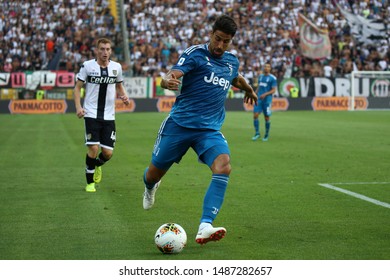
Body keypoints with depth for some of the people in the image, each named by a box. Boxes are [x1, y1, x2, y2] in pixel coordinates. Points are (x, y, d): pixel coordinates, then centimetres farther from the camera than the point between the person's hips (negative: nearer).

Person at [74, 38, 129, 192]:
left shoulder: (116, 67, 5)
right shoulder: (87, 66, -4)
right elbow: (78, 87, 3)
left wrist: (123, 96, 0)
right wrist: (78, 107, -11)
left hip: (109, 116, 3)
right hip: (92, 114, -3)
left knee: (108, 152, -2)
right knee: (93, 148, -14)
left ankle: (98, 165, 36)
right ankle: (90, 182, 6)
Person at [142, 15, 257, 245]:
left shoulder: (232, 61, 12)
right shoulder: (195, 53, -6)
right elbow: (170, 77, -21)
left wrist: (249, 90, 55)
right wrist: (168, 81, -44)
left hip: (210, 130, 3)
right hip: (179, 123, -3)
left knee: (223, 167, -27)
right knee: (154, 174, 8)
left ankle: (205, 227, -34)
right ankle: (151, 188, 50)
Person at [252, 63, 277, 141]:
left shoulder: (272, 78, -5)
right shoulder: (260, 76, 13)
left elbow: (273, 90, -8)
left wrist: (265, 94, -21)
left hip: (267, 100, -4)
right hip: (259, 99, 4)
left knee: (267, 118, 2)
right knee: (255, 115, -7)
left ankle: (266, 135, 16)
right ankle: (257, 133, 2)